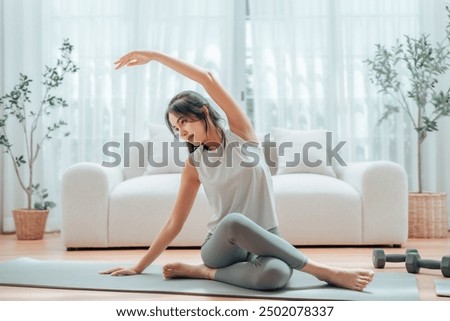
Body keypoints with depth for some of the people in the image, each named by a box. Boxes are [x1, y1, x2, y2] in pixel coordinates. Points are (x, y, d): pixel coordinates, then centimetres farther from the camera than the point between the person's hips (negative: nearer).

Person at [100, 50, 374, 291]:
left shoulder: (240, 132, 4)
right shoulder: (194, 164, 8)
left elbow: (207, 78, -6)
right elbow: (175, 223, 11)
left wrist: (154, 56, -3)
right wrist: (138, 267, 9)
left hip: (264, 241, -2)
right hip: (221, 246, 2)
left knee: (275, 274, -42)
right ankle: (325, 272, -28)